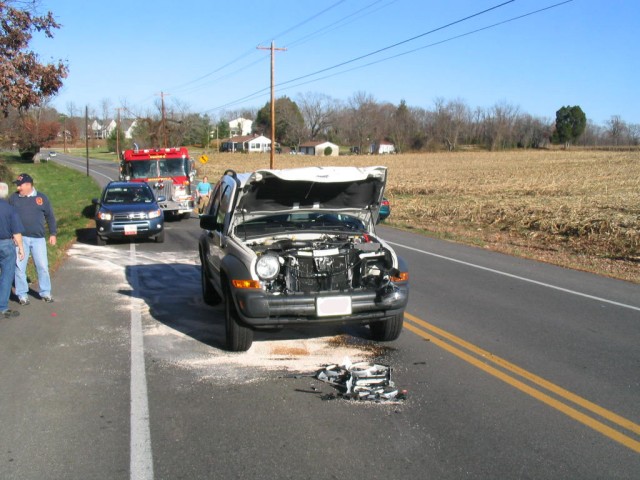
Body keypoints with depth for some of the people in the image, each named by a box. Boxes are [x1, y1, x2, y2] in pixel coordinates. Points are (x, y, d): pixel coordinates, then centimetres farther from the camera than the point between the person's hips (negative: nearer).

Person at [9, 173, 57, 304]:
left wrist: (53, 233, 5)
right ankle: (22, 294, 12)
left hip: (38, 238, 0)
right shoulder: (13, 198, 2)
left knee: (42, 266, 4)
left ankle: (45, 292, 16)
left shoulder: (41, 198, 3)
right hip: (21, 238, 0)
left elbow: (50, 216, 9)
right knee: (19, 267, 1)